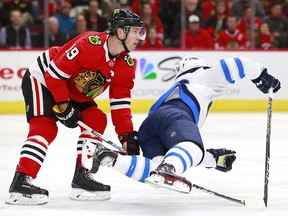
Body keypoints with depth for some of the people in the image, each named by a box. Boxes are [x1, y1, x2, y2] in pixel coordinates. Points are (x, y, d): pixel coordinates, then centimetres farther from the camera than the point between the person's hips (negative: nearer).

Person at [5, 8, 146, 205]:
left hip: (73, 92, 9)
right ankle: (21, 183, -28)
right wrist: (63, 106, -23)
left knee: (97, 119, 1)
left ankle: (81, 177, 4)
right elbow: (55, 72, -28)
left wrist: (127, 133, -11)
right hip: (41, 79, -9)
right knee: (45, 128, -22)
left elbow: (120, 101, -2)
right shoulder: (89, 44, -31)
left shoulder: (126, 65, -6)